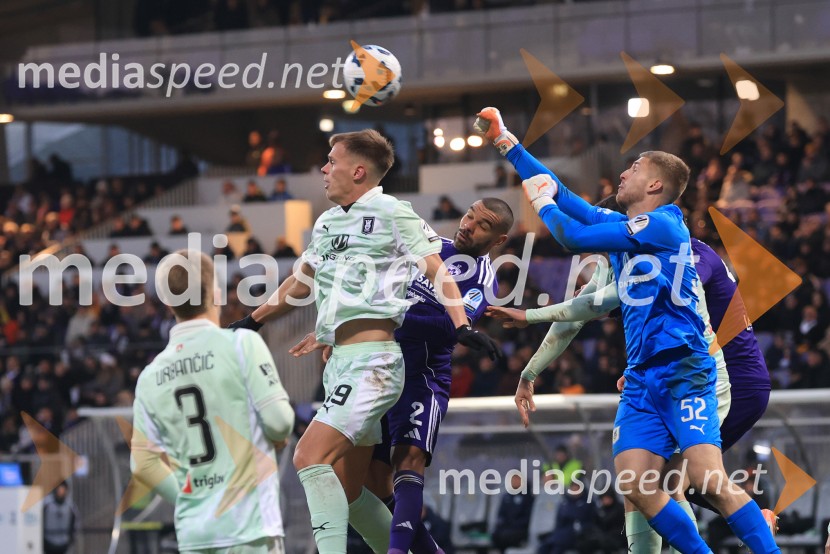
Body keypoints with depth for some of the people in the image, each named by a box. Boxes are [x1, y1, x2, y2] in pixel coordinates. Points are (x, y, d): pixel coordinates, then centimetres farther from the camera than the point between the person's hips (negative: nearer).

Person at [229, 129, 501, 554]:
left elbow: (436, 271, -9)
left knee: (310, 458, -21)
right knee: (346, 491, 7)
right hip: (340, 363, 8)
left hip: (372, 360, -8)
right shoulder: (326, 224, 20)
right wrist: (252, 321, 39)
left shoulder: (392, 213, -3)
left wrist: (461, 326, -23)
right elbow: (300, 283, 34)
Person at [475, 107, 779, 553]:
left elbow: (574, 238, -11)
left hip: (682, 370, -8)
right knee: (634, 485, -8)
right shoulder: (620, 225, 17)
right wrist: (504, 141, 25)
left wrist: (541, 201, 8)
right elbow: (562, 196, 24)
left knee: (709, 482, -21)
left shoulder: (662, 224, -8)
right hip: (641, 378, 8)